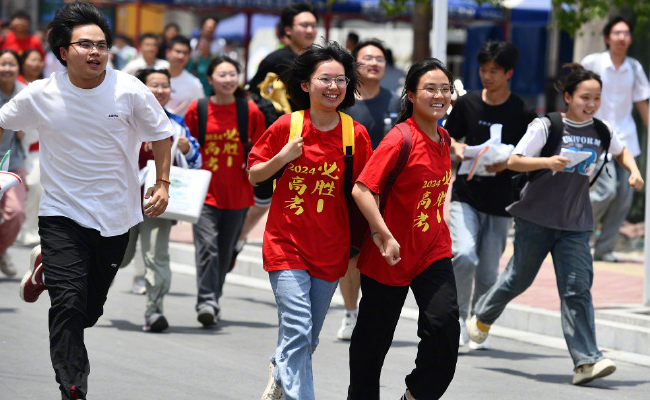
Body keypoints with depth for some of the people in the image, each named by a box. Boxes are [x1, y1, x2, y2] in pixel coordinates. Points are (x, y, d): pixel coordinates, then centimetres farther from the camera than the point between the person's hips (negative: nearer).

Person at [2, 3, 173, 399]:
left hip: (116, 216, 2)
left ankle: (47, 271, 44)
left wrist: (163, 183, 1)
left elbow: (160, 132, 6)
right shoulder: (41, 96, -10)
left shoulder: (130, 91, -10)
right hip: (62, 213, -2)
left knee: (90, 312, 13)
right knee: (69, 304, -16)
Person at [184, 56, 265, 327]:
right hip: (204, 191, -2)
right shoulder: (197, 110, 1)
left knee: (224, 252, 9)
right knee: (207, 245, -17)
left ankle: (212, 300, 24)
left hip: (237, 193, 2)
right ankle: (206, 302, -21)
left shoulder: (251, 111, 2)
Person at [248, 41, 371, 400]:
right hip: (287, 245, -2)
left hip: (330, 249, 2)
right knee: (297, 332, -16)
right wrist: (282, 158, -14)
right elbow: (254, 175, 5)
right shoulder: (286, 127, -4)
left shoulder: (356, 134, -2)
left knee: (307, 340, 14)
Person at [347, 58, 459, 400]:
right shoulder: (400, 138, -17)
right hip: (391, 254, -5)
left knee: (444, 320, -15)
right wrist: (385, 237, -26)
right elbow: (362, 189, -23)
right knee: (373, 336, 9)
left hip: (433, 250, 5)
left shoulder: (443, 139, 5)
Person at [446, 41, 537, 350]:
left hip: (501, 202, -1)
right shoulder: (467, 104, 5)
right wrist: (456, 147, -8)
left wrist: (507, 163, -17)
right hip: (466, 196, 1)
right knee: (463, 255, -21)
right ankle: (458, 317, -5)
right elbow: (446, 138, 15)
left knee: (488, 272, 4)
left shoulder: (522, 113, -2)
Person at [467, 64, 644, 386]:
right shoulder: (545, 126, -10)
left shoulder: (601, 131, 4)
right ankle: (483, 316, 41)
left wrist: (633, 171, 6)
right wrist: (547, 162, -27)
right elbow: (513, 161, -12)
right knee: (519, 278, 11)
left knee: (578, 289, -9)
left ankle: (586, 360, -15)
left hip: (575, 225, 3)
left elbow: (621, 152, 26)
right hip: (536, 217, -3)